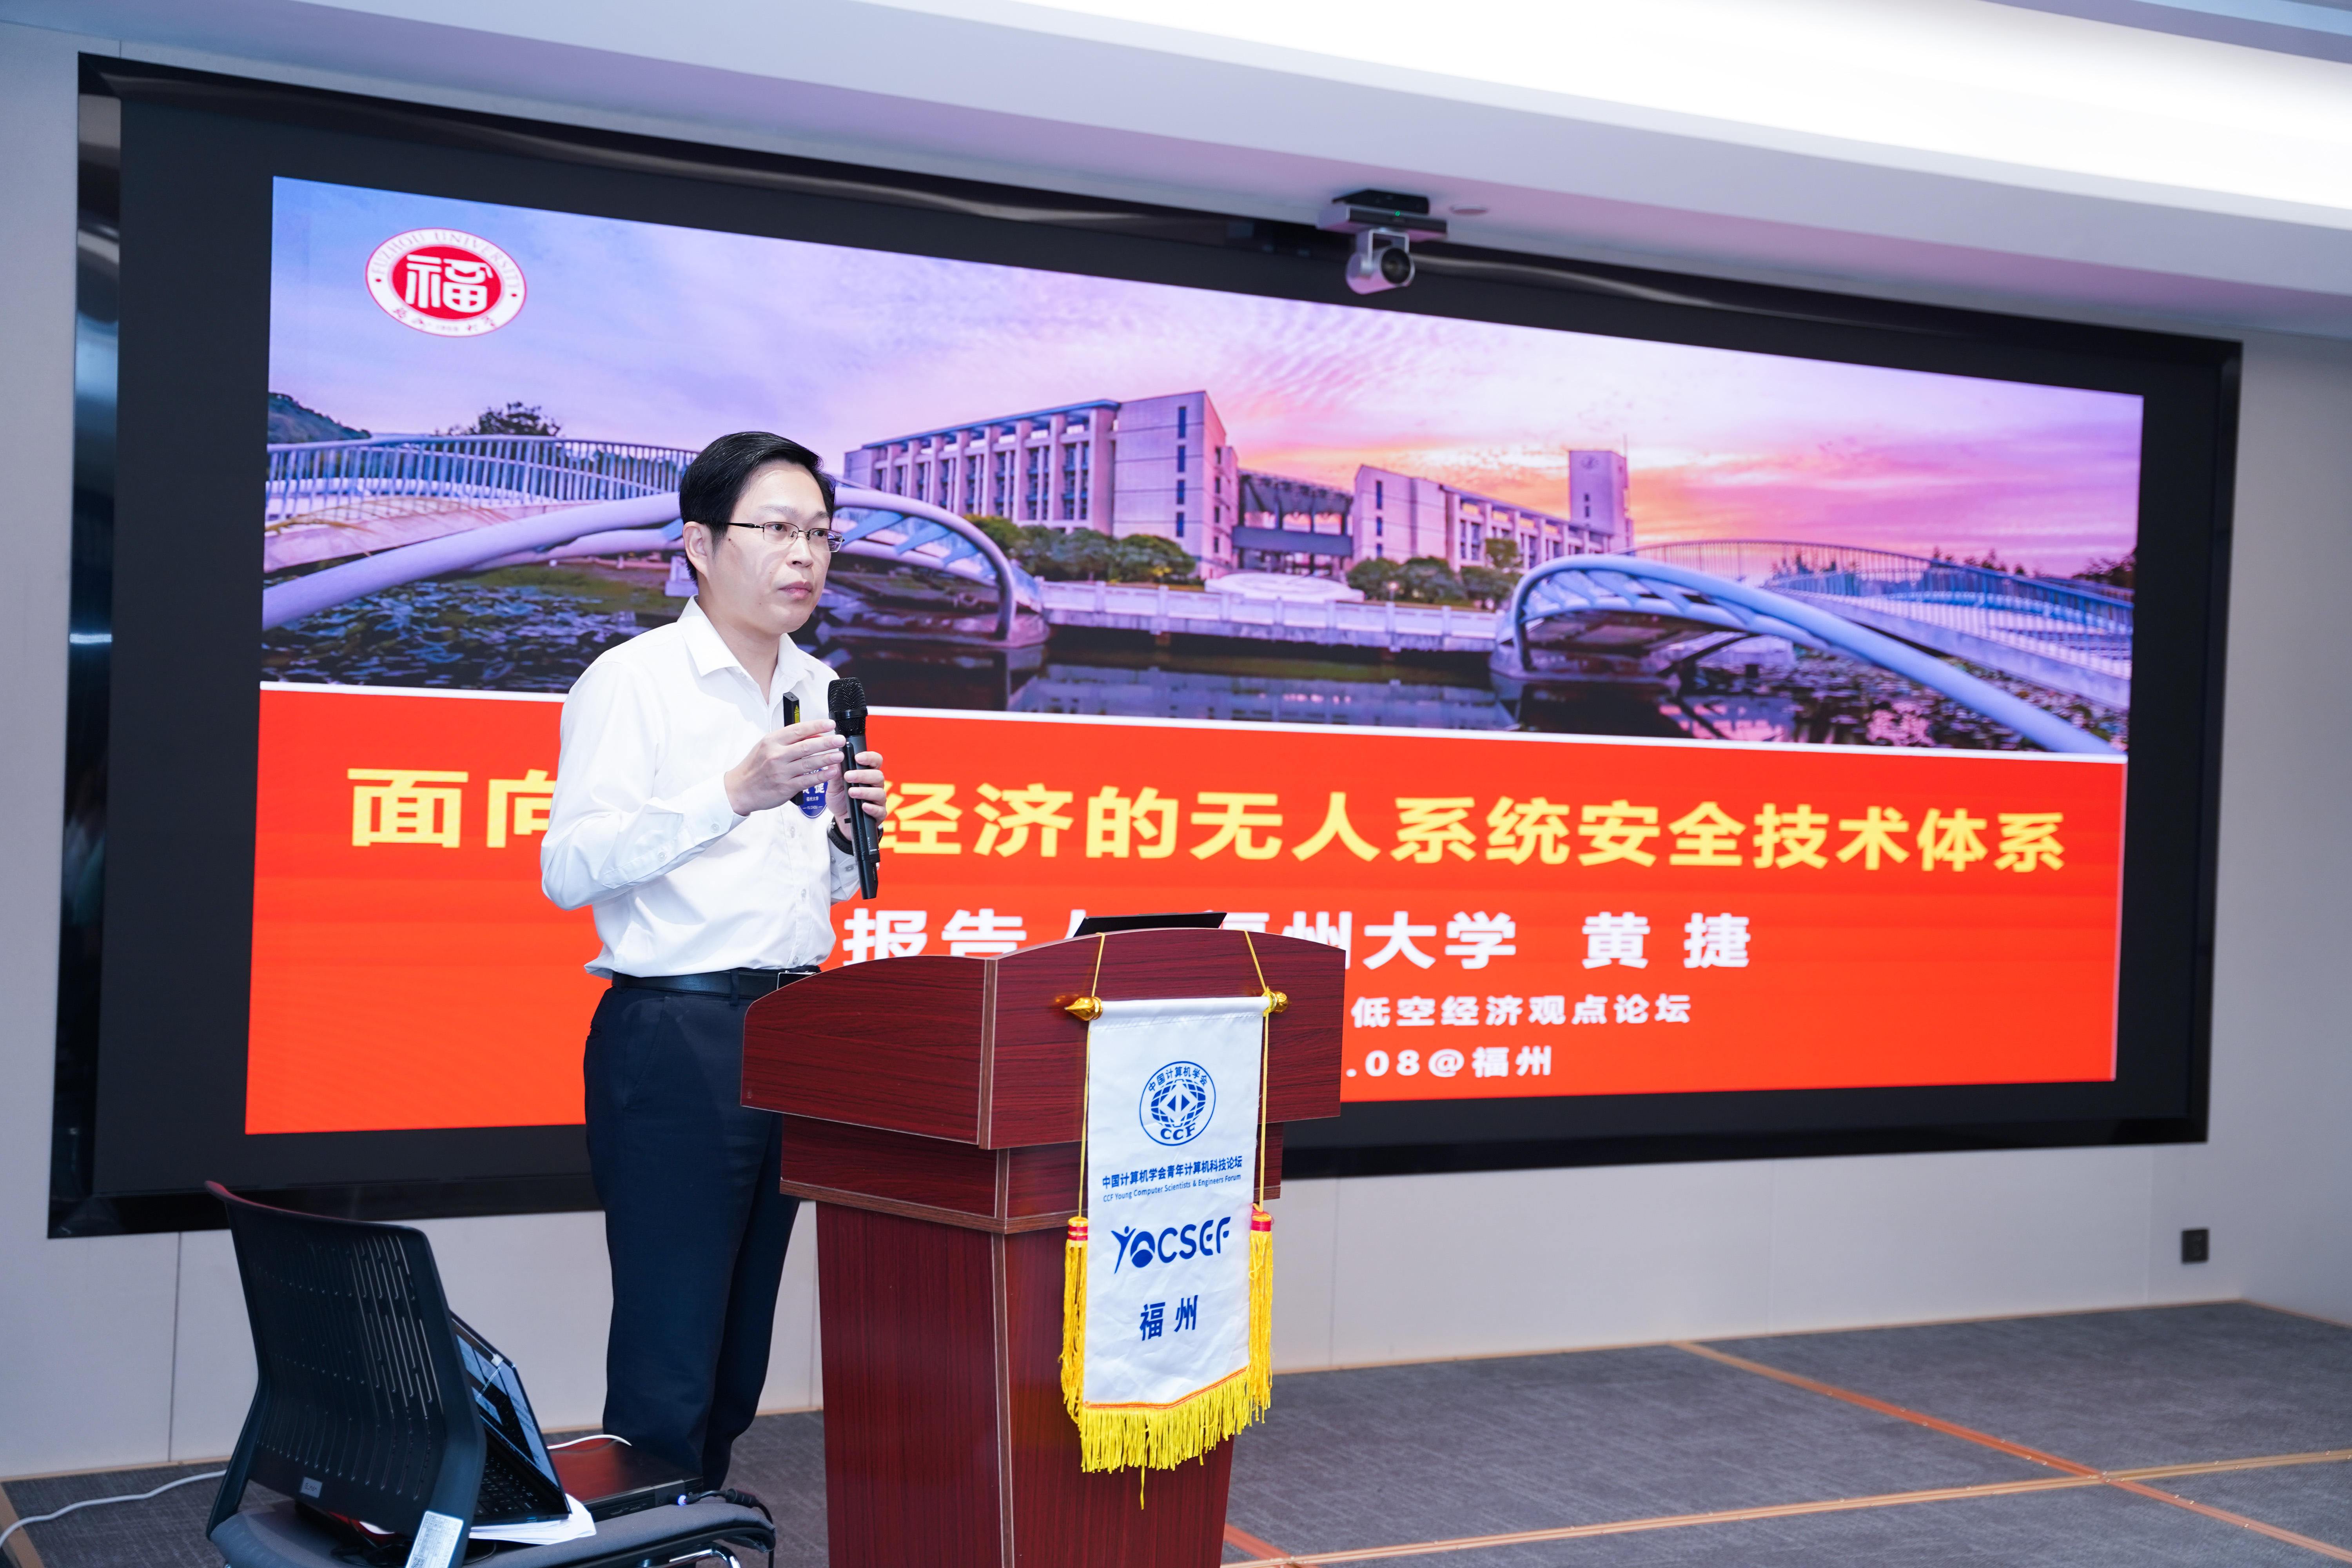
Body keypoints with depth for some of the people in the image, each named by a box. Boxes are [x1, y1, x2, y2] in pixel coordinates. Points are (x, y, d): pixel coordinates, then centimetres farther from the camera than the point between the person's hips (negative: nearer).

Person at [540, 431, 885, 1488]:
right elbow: (570, 868, -17)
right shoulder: (631, 680, -6)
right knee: (669, 1361, -6)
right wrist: (735, 794, -24)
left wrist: (847, 822, 3)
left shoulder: (817, 691, 16)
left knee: (743, 1350, 12)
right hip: (673, 1034, -7)